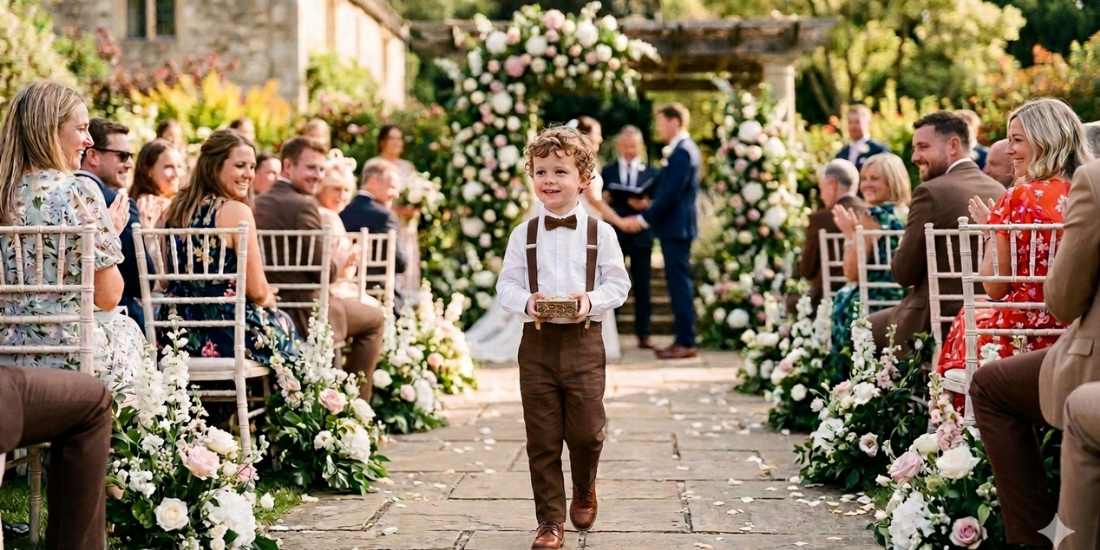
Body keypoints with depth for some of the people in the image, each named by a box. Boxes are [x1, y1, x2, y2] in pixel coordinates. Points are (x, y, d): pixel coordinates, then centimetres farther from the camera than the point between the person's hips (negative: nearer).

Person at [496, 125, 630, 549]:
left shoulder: (600, 233, 1)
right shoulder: (524, 235, 5)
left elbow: (618, 284, 2)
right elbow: (506, 284, 5)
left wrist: (593, 300, -16)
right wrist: (526, 302, -16)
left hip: (584, 340, -1)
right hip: (537, 340, 1)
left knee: (586, 431, -1)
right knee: (542, 438, 3)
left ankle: (584, 491, 31)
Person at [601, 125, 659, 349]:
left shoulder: (651, 172, 9)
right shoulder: (608, 171, 9)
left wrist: (645, 205, -16)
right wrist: (604, 200, -15)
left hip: (641, 236, 0)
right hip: (614, 235, 0)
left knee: (642, 288, 4)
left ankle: (643, 335, 8)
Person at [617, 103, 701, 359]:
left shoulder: (681, 152, -16)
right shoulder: (685, 149, 16)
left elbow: (670, 194, -20)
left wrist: (643, 219, -17)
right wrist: (649, 213, 15)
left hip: (675, 227, -10)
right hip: (677, 225, 10)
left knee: (679, 282, -7)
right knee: (679, 283, 11)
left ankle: (685, 342, -4)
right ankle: (683, 338, 15)